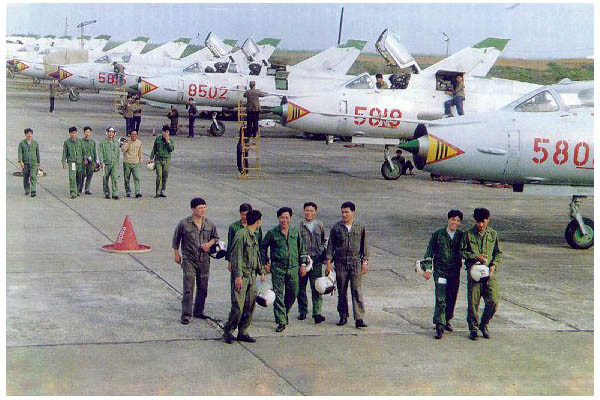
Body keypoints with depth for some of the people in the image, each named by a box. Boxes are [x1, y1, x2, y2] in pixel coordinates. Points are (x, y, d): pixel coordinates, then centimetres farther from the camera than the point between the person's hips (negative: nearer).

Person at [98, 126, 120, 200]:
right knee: (105, 179, 5)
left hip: (114, 163, 1)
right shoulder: (103, 142, 1)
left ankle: (115, 194, -14)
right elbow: (100, 153, -3)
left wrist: (118, 163, 19)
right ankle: (106, 193, 19)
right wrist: (101, 162, -13)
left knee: (114, 177, -13)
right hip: (106, 163, -1)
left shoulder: (116, 143, 12)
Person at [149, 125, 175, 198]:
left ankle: (162, 192, 13)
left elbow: (171, 149, -11)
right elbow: (154, 149, 10)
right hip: (158, 159, -1)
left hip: (166, 160, 1)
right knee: (159, 176, -10)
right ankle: (158, 192, -8)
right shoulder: (158, 139, 3)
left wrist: (168, 141, -18)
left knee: (165, 176, 4)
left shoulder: (171, 140, 2)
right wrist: (151, 158, 10)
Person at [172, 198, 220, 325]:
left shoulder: (209, 224, 2)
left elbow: (215, 237, 15)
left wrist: (209, 244, -5)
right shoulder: (184, 223, -7)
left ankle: (198, 311, 26)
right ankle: (186, 314, -5)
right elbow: (176, 239, 6)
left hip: (204, 260, 4)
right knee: (188, 288, -9)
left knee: (203, 288, 11)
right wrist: (177, 254, 6)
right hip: (189, 259, -4)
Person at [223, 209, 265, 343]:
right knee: (238, 306, -9)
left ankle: (242, 332, 15)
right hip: (241, 275, -8)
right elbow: (236, 256, -16)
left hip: (252, 276, 8)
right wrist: (238, 276, -19)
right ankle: (228, 331, 5)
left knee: (250, 306, 7)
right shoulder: (241, 235, -13)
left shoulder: (255, 236, 15)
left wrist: (261, 272, 24)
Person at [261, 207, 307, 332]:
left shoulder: (295, 231, 6)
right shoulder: (272, 232, -3)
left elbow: (301, 248, 14)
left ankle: (284, 313, 35)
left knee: (292, 294, 10)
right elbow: (263, 247, 8)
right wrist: (266, 263, 4)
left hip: (293, 267, 3)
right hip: (277, 268, -3)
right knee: (278, 294, -5)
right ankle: (281, 321, -2)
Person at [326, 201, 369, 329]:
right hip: (341, 262, 1)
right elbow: (330, 246, 5)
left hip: (356, 262, -1)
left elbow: (364, 245, 9)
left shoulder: (360, 227, 4)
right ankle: (343, 317, 16)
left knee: (357, 290, -8)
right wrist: (328, 263, 0)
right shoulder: (336, 227, 3)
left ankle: (359, 319, -10)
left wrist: (364, 262, 3)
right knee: (342, 291, 5)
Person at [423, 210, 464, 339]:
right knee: (440, 299, -11)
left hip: (455, 271, 3)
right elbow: (429, 252, 2)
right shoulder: (438, 234, -1)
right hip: (440, 270, -3)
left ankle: (446, 321, 30)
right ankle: (439, 326, -12)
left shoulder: (461, 236, 4)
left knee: (451, 298, 11)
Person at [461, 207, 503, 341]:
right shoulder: (468, 234, 4)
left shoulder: (493, 234, 10)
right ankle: (473, 328, 12)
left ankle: (484, 325, 15)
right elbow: (462, 251, 4)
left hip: (490, 272, 2)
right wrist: (476, 256, -11)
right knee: (473, 302, -2)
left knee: (493, 301, -6)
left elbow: (498, 253, 12)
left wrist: (493, 265, -5)